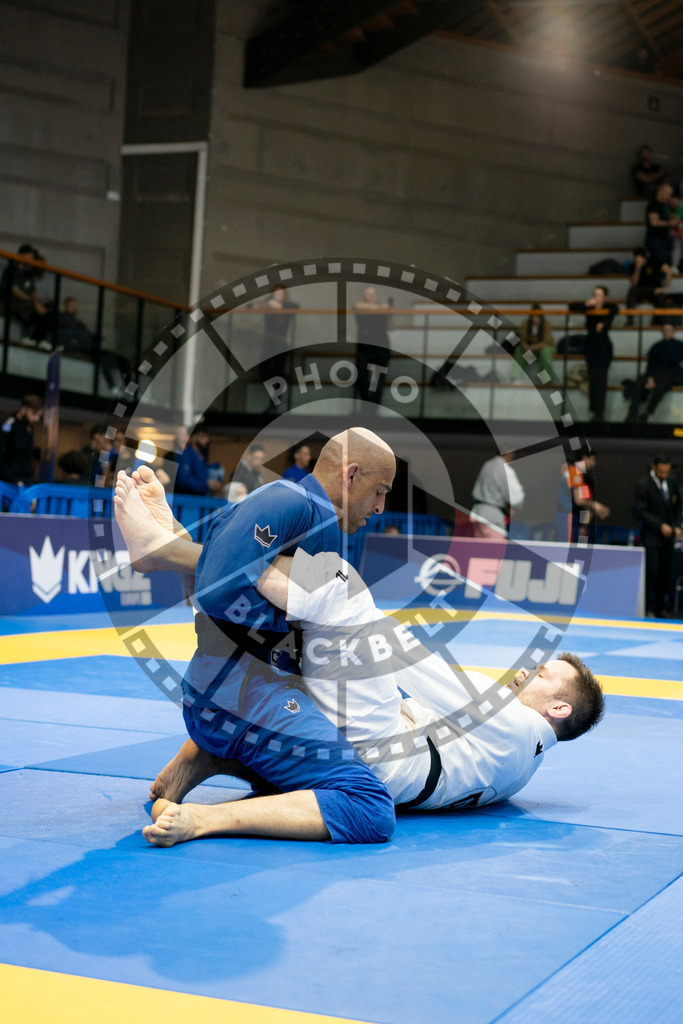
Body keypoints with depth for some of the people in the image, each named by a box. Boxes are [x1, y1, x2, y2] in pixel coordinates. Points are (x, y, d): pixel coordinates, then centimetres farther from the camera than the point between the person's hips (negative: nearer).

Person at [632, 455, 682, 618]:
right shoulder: (643, 484, -10)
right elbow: (639, 511, -13)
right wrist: (660, 526, -17)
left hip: (668, 536, 5)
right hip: (651, 536, -5)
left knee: (665, 573, 5)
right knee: (651, 571, -9)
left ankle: (659, 608, 13)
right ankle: (649, 609, -2)